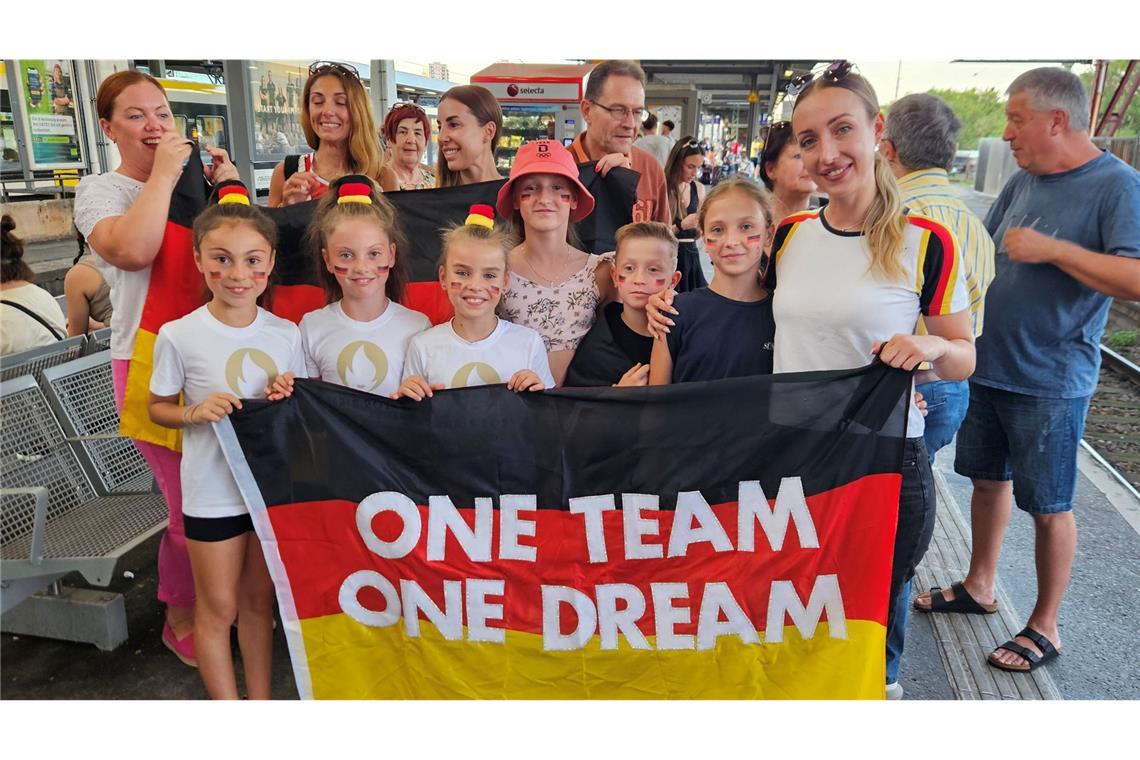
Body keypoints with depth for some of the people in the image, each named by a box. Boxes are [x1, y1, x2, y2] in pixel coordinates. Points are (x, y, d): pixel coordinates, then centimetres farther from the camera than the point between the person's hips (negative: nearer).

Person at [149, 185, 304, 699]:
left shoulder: (287, 334, -4)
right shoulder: (179, 336, -12)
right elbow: (158, 407, 0)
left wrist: (291, 400, -16)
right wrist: (196, 412, -20)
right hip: (213, 494, -2)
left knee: (259, 602, 18)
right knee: (218, 609, 11)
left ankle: (261, 700, 35)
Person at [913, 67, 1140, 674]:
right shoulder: (1022, 182, 8)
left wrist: (1053, 248, -23)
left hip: (1049, 381, -7)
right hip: (988, 367, 7)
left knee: (1047, 506, 6)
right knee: (988, 479, 19)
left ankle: (1045, 627, 23)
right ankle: (978, 587, 38)